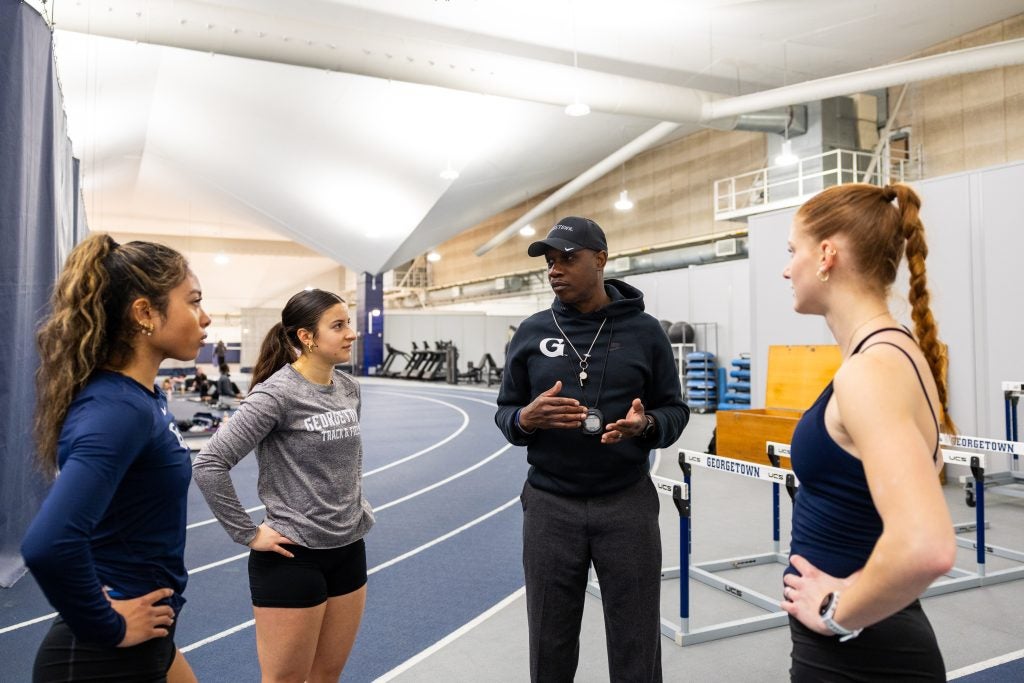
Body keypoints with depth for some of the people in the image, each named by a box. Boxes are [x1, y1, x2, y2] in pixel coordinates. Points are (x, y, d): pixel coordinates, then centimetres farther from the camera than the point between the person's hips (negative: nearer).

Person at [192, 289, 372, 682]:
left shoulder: (349, 389, 4)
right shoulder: (276, 394, -18)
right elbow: (208, 465, -20)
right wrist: (248, 534, -17)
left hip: (349, 549, 7)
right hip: (294, 555, -6)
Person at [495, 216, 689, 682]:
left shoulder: (644, 331, -1)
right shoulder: (531, 332, 3)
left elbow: (675, 410, 4)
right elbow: (504, 412, 6)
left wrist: (646, 425, -18)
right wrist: (527, 418, -16)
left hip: (627, 503, -1)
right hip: (549, 505, 1)